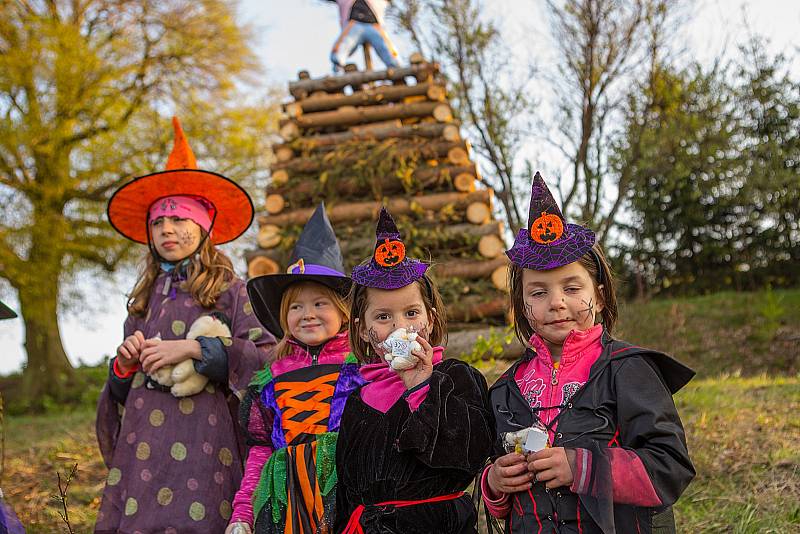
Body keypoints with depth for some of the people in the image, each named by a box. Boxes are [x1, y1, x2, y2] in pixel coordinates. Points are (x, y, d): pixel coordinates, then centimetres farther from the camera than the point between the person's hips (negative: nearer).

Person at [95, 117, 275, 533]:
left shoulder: (227, 290, 1)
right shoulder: (144, 298, 17)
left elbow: (267, 355, -11)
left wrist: (194, 349, -14)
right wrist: (125, 365, 0)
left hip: (200, 436, -5)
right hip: (143, 439, 5)